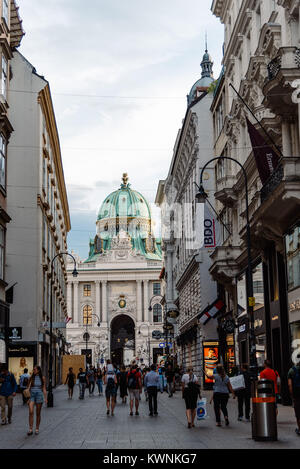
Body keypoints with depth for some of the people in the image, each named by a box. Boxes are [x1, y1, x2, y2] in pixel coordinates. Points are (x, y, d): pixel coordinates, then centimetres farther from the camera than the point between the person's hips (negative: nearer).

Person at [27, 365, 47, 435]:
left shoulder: (42, 378, 3)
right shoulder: (31, 377, 6)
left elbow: (44, 389, 5)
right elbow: (29, 387, 9)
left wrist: (45, 398, -1)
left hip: (39, 395, 0)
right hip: (32, 395, 1)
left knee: (38, 413, 5)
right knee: (31, 412, -15)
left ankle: (37, 429, 16)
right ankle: (30, 429, -13)